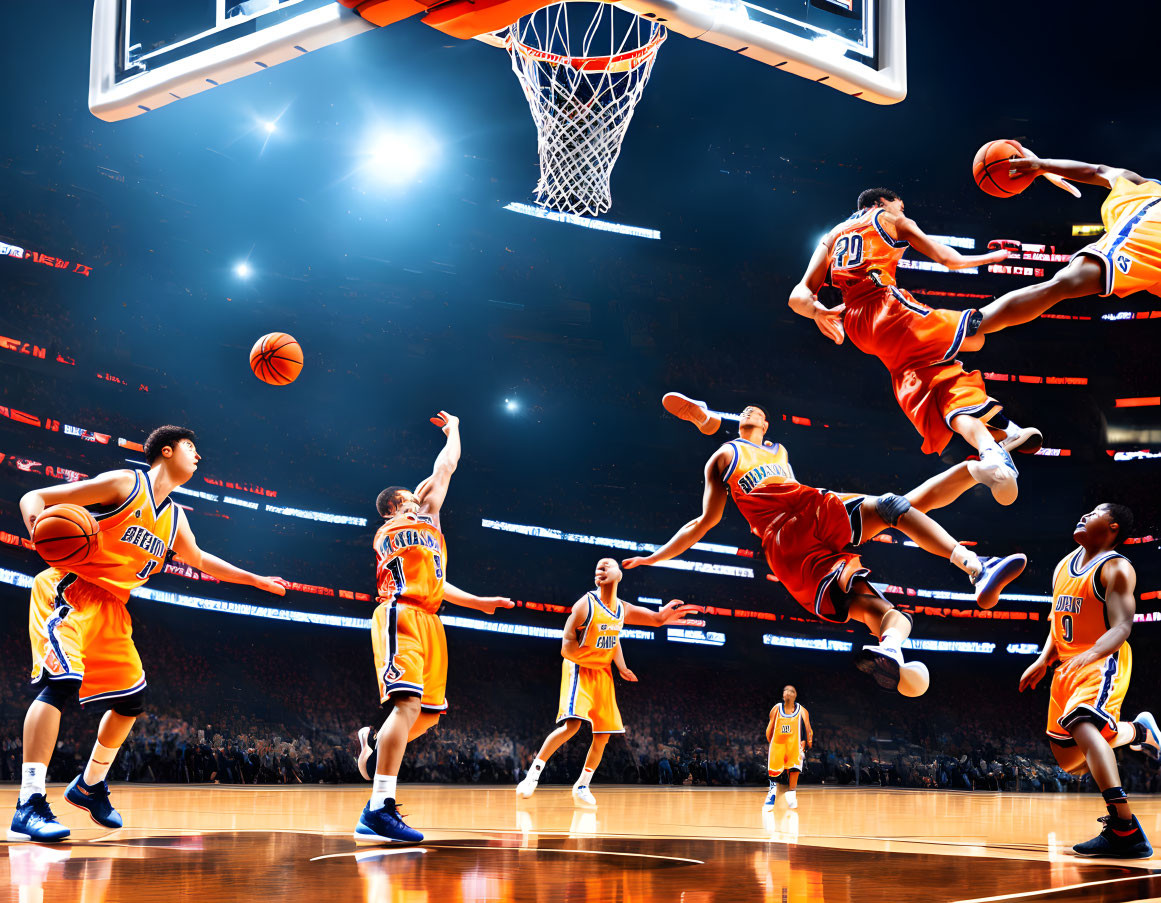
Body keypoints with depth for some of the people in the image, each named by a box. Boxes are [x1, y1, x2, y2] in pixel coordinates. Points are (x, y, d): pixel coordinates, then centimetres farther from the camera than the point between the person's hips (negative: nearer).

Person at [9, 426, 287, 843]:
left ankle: (90, 786, 32)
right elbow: (34, 497, -8)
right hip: (69, 589, -9)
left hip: (112, 606, 9)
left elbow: (200, 560, 37)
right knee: (62, 680, -27)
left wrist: (255, 579, 39)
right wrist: (37, 519, -32)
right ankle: (29, 805, -31)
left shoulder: (175, 517, 16)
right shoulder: (125, 483, -6)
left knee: (131, 697, 12)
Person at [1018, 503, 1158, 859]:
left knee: (1082, 727, -35)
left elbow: (1121, 628, -21)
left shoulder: (1116, 568, -10)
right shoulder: (1064, 566, 14)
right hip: (1068, 667, 9)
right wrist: (1043, 661, 6)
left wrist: (1090, 654, -38)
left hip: (1103, 662, -9)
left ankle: (1125, 830, -41)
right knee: (1068, 759, 14)